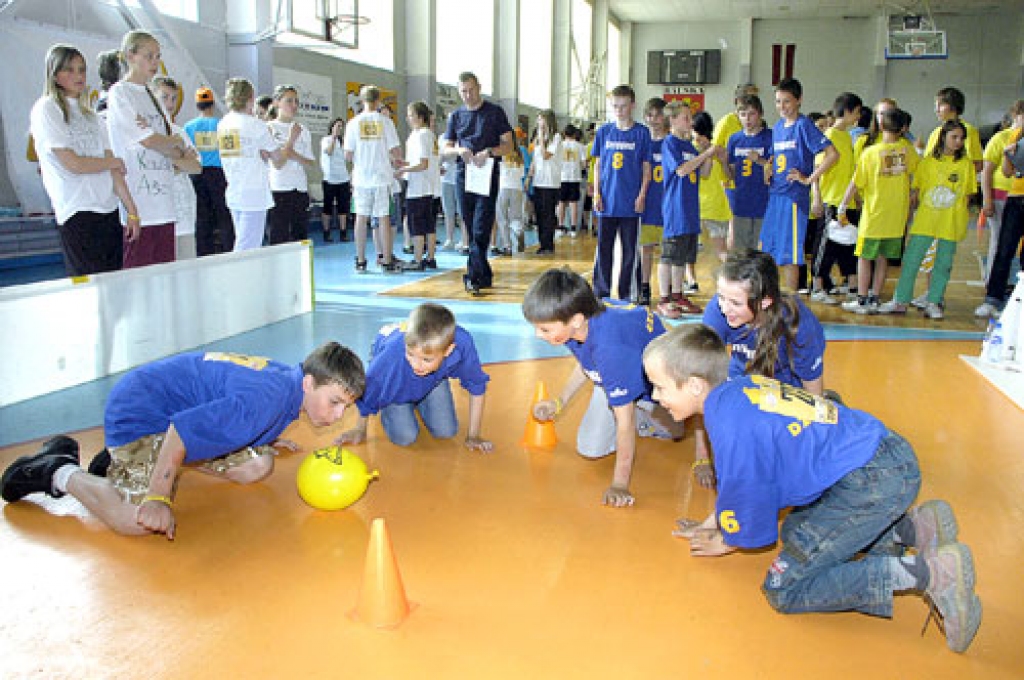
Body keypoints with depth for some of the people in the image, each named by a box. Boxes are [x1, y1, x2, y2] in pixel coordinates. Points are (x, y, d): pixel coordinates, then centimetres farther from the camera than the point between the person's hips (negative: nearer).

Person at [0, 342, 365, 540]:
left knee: (257, 467, 10)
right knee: (141, 520, -28)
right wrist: (159, 498, -33)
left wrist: (264, 440, 20)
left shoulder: (291, 379, -4)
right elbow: (179, 432, -34)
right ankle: (61, 473, 1)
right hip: (139, 413, -10)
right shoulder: (264, 402, -34)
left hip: (184, 410, 10)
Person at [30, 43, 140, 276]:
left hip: (109, 211, 6)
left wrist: (132, 211, 3)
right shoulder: (46, 110, -1)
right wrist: (115, 162, 5)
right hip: (77, 215, -6)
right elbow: (73, 164, -10)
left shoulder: (90, 114, 18)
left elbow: (113, 170, 10)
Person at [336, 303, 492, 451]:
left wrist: (473, 436, -16)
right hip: (393, 381, -2)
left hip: (433, 378, 2)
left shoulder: (462, 344, -43)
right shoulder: (393, 353, -45)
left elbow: (477, 388, -24)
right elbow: (368, 392, -24)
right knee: (405, 437, -12)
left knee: (446, 432, -3)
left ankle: (418, 402, 27)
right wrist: (360, 429, -6)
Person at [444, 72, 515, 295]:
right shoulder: (456, 116, 15)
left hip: (487, 175, -4)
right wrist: (459, 150, -7)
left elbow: (508, 145, 2)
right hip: (463, 176, 4)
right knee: (471, 230, 7)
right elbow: (446, 149, 15)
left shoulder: (495, 112, 4)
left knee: (481, 230, -11)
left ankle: (474, 276, -11)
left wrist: (489, 152, -16)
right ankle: (485, 276, 18)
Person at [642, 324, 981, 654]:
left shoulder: (731, 423, -21)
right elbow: (740, 476, 23)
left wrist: (726, 542, 14)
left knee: (783, 589, -6)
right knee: (795, 533, 27)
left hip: (875, 480, -10)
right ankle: (911, 527, 16)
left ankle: (926, 571, -10)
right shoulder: (737, 389, 8)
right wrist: (714, 522, 26)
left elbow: (744, 489, -7)